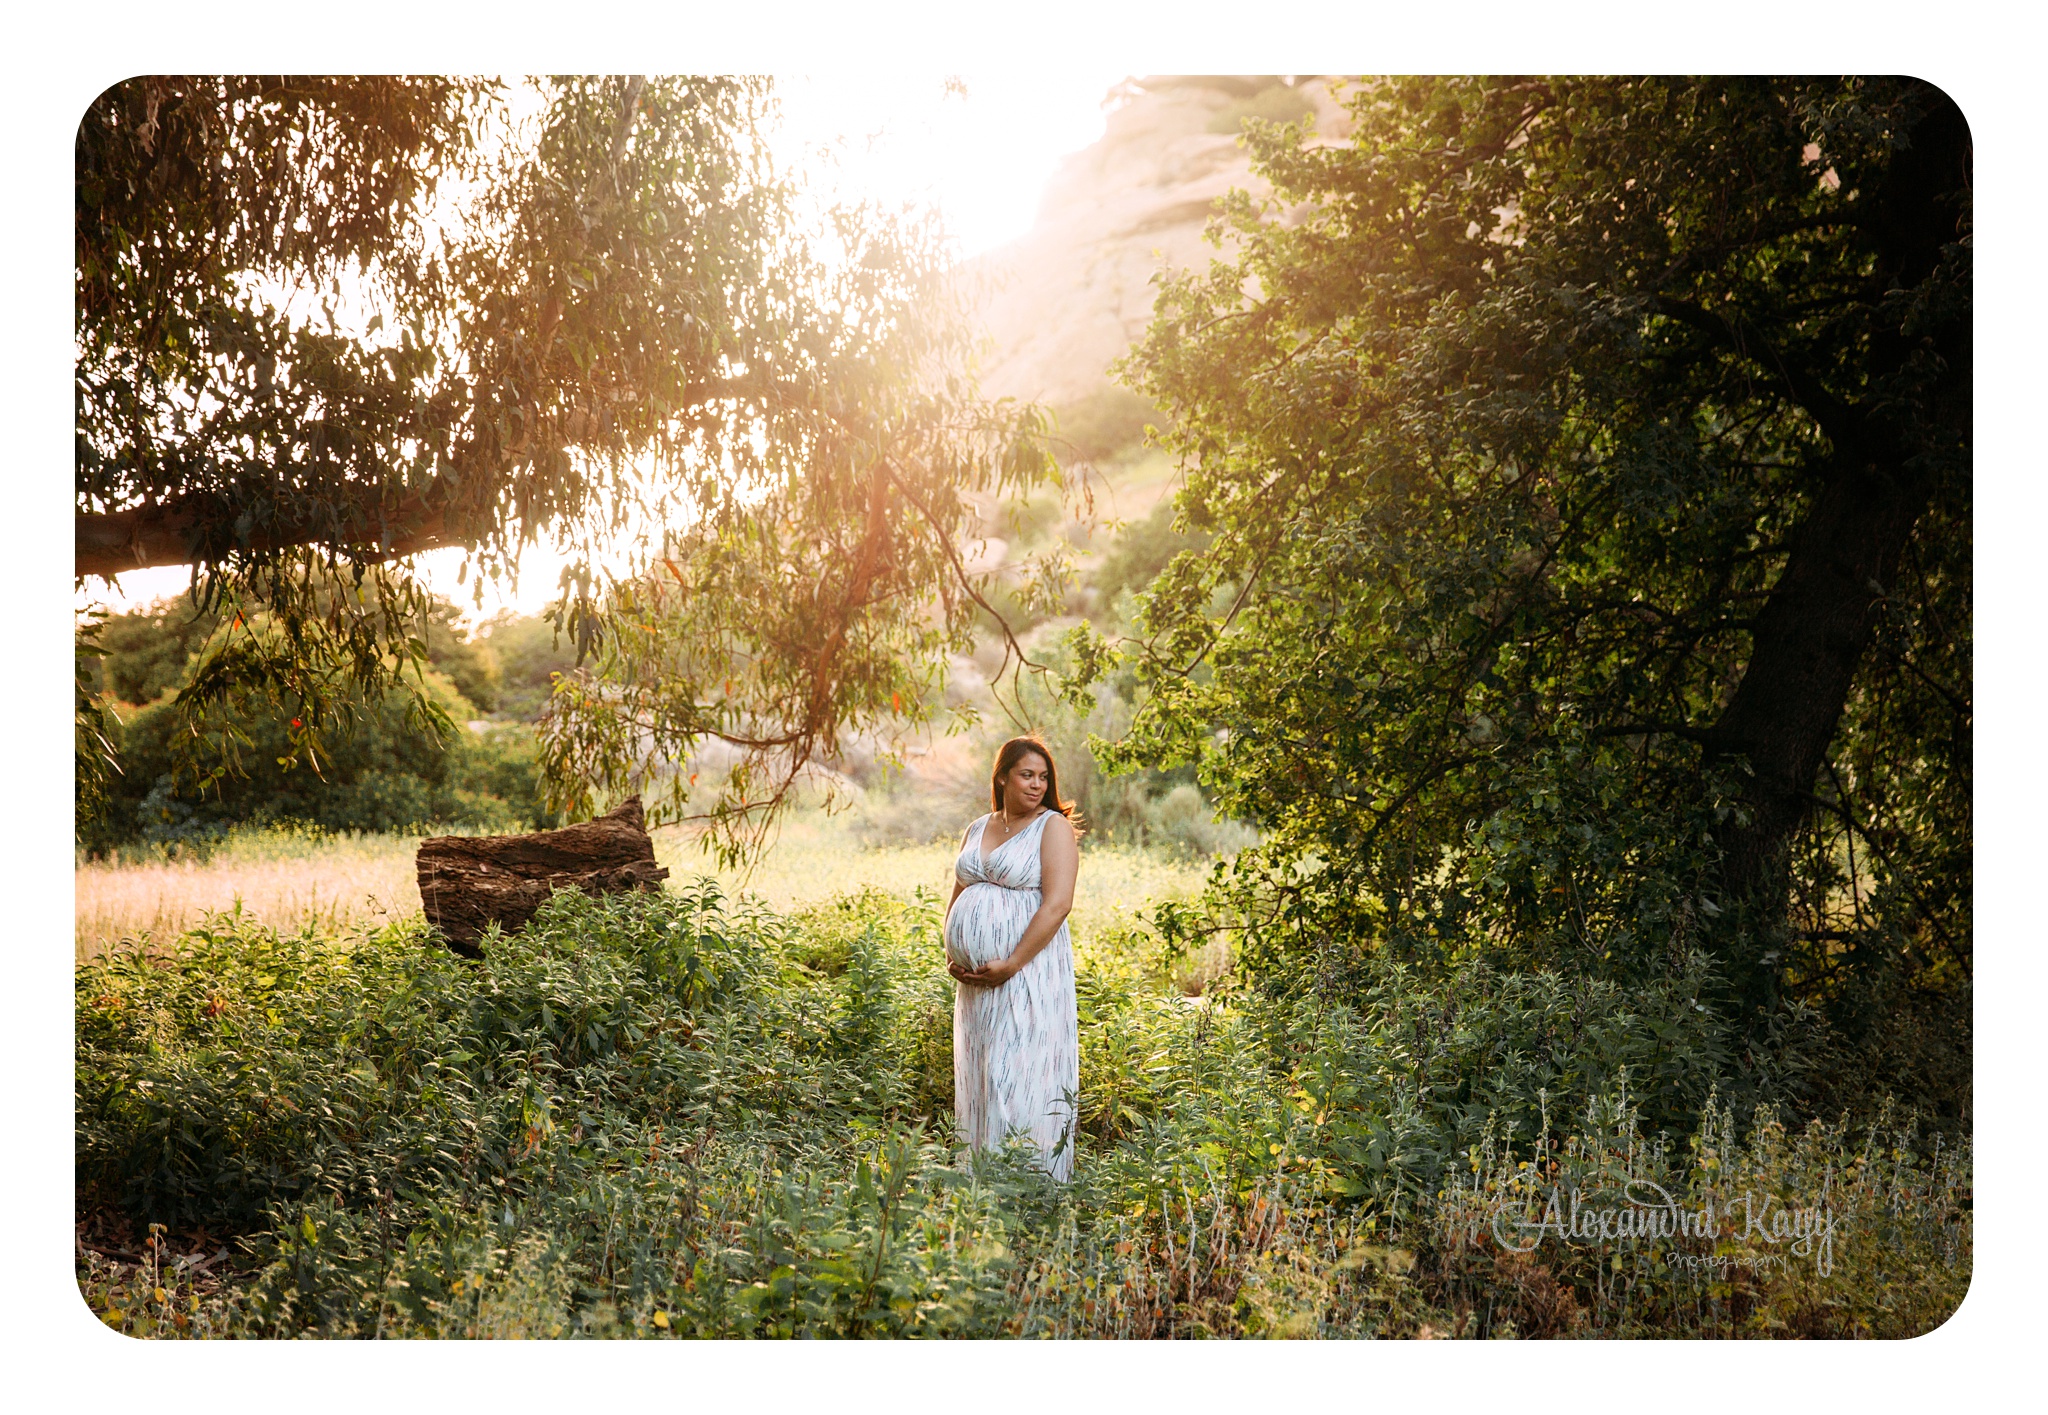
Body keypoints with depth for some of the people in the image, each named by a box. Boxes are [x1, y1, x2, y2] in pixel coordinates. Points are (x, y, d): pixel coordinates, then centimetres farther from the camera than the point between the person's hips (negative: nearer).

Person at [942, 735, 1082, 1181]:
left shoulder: (1053, 827, -4)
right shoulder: (978, 830, 15)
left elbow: (1057, 904, -14)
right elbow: (957, 898, 21)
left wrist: (1010, 965, -17)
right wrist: (950, 956, 5)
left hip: (1027, 973, -6)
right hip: (975, 979, 7)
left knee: (1021, 1077, -8)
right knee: (978, 1078, 8)